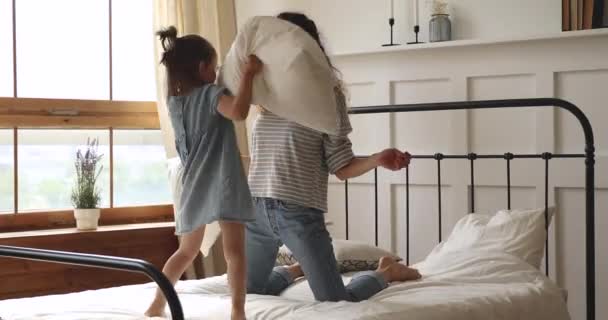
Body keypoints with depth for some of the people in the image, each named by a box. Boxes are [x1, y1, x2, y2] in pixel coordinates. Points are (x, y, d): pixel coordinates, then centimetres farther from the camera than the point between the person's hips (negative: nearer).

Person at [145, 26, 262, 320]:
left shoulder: (174, 101, 15)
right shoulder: (211, 93, -5)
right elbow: (238, 111, -25)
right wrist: (248, 73, -15)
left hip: (192, 184, 7)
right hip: (221, 181, -6)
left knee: (187, 251, 20)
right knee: (234, 250, -8)